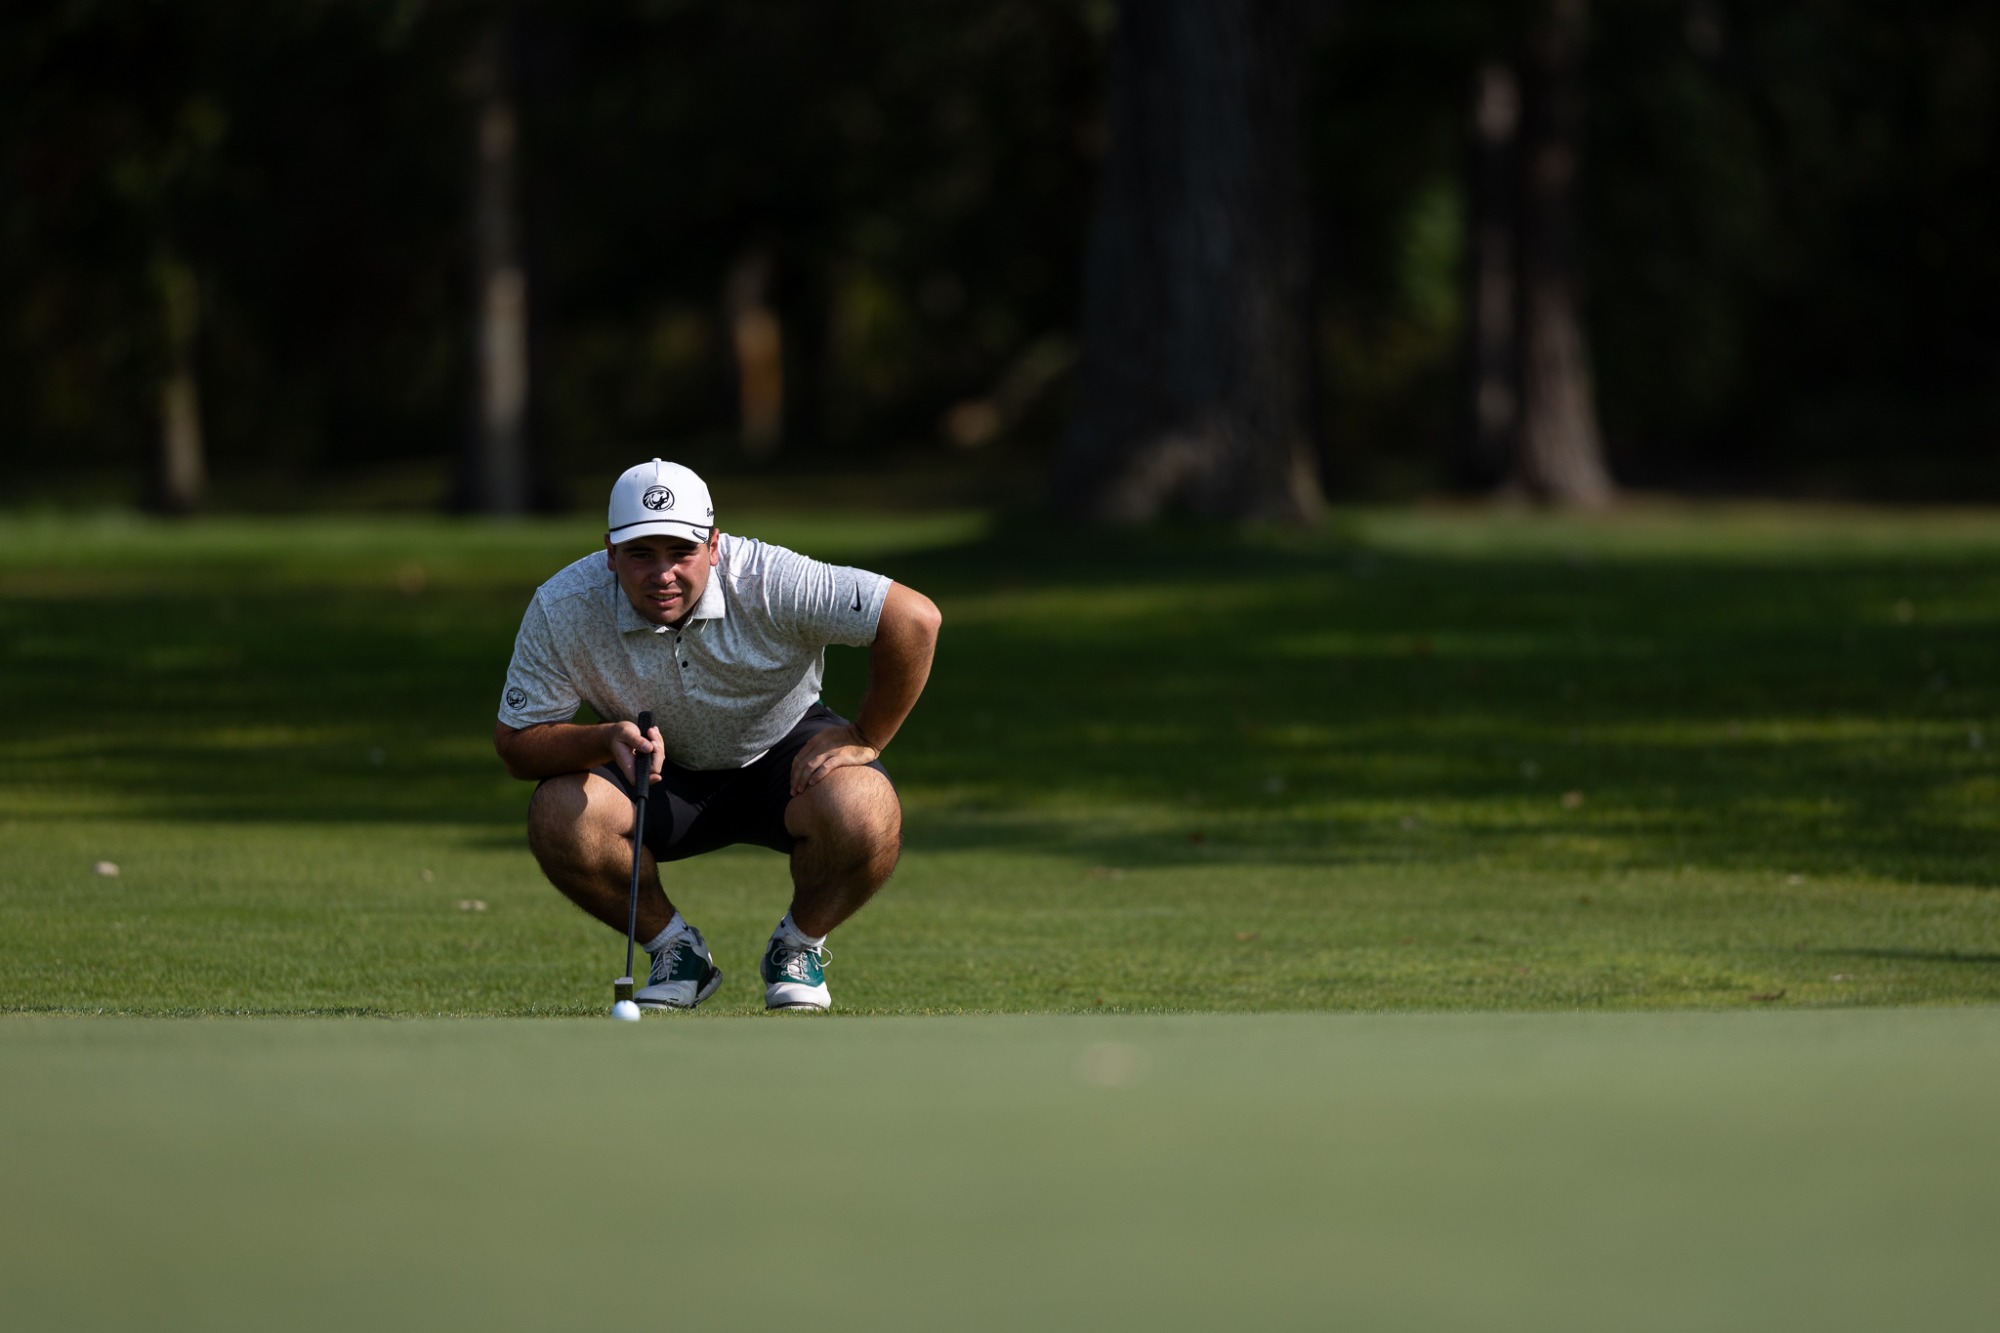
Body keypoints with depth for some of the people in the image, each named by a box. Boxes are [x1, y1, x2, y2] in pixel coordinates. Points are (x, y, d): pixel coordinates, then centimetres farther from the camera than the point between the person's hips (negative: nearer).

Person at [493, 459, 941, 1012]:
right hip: (661, 777, 2)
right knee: (559, 815, -29)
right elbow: (515, 742, -18)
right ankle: (676, 949, 0)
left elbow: (914, 617, -31)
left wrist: (863, 739, -21)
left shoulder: (766, 583, -31)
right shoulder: (561, 609, -23)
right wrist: (607, 740, -38)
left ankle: (798, 948, 0)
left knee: (861, 813, -34)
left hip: (784, 755, -2)